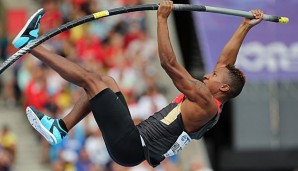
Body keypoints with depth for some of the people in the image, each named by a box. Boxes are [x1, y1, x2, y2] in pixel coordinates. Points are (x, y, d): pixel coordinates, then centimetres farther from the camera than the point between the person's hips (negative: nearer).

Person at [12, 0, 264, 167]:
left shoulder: (206, 103, -15)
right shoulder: (212, 104, 11)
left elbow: (170, 64, -19)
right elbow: (225, 61, 22)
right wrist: (246, 27, 24)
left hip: (129, 147, -10)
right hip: (133, 143, 10)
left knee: (90, 78, -8)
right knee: (106, 81, 20)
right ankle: (59, 129, 14)